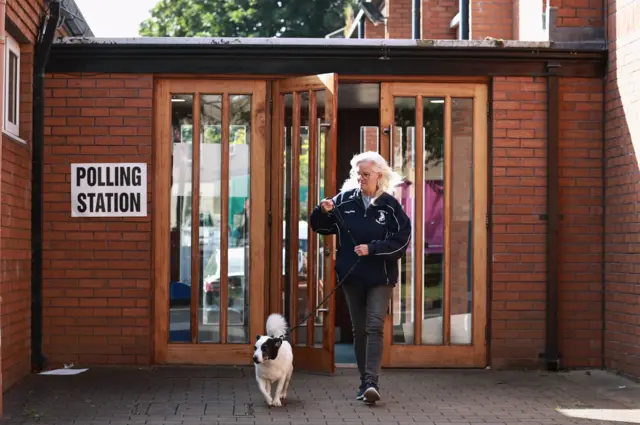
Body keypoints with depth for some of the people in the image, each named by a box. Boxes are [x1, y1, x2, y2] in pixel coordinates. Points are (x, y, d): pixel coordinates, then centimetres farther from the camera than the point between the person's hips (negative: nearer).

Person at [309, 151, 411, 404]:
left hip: (380, 278, -3)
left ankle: (372, 382, -17)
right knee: (359, 330, 10)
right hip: (351, 277, 3)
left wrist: (372, 248, -17)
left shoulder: (390, 205, -6)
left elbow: (401, 241, -9)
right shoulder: (345, 200, 2)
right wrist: (323, 212, -12)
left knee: (374, 327, -12)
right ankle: (364, 382, 18)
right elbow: (321, 227, 9)